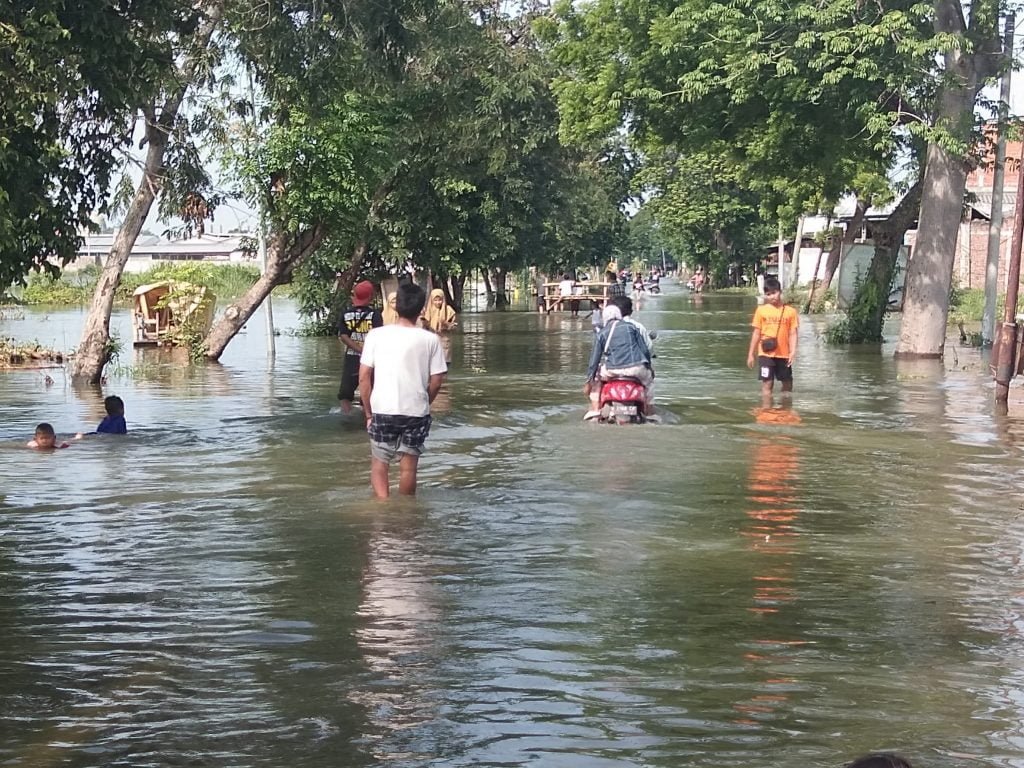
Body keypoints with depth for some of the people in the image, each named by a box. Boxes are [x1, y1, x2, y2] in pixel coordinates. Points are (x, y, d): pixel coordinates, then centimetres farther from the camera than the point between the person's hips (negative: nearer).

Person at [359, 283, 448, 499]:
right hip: (416, 412, 0)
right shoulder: (430, 339, -4)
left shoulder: (376, 335, -3)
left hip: (383, 410, 0)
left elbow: (364, 377, -3)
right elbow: (436, 381, -2)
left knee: (379, 463, 14)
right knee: (408, 466, 12)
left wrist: (368, 412, 7)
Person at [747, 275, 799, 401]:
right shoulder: (761, 310, 1)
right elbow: (756, 333, 5)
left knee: (787, 383, 11)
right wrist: (751, 354, 4)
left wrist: (793, 352, -9)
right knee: (767, 383, -3)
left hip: (784, 354, 1)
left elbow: (792, 334, 2)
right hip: (766, 353, -1)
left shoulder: (790, 311, 1)